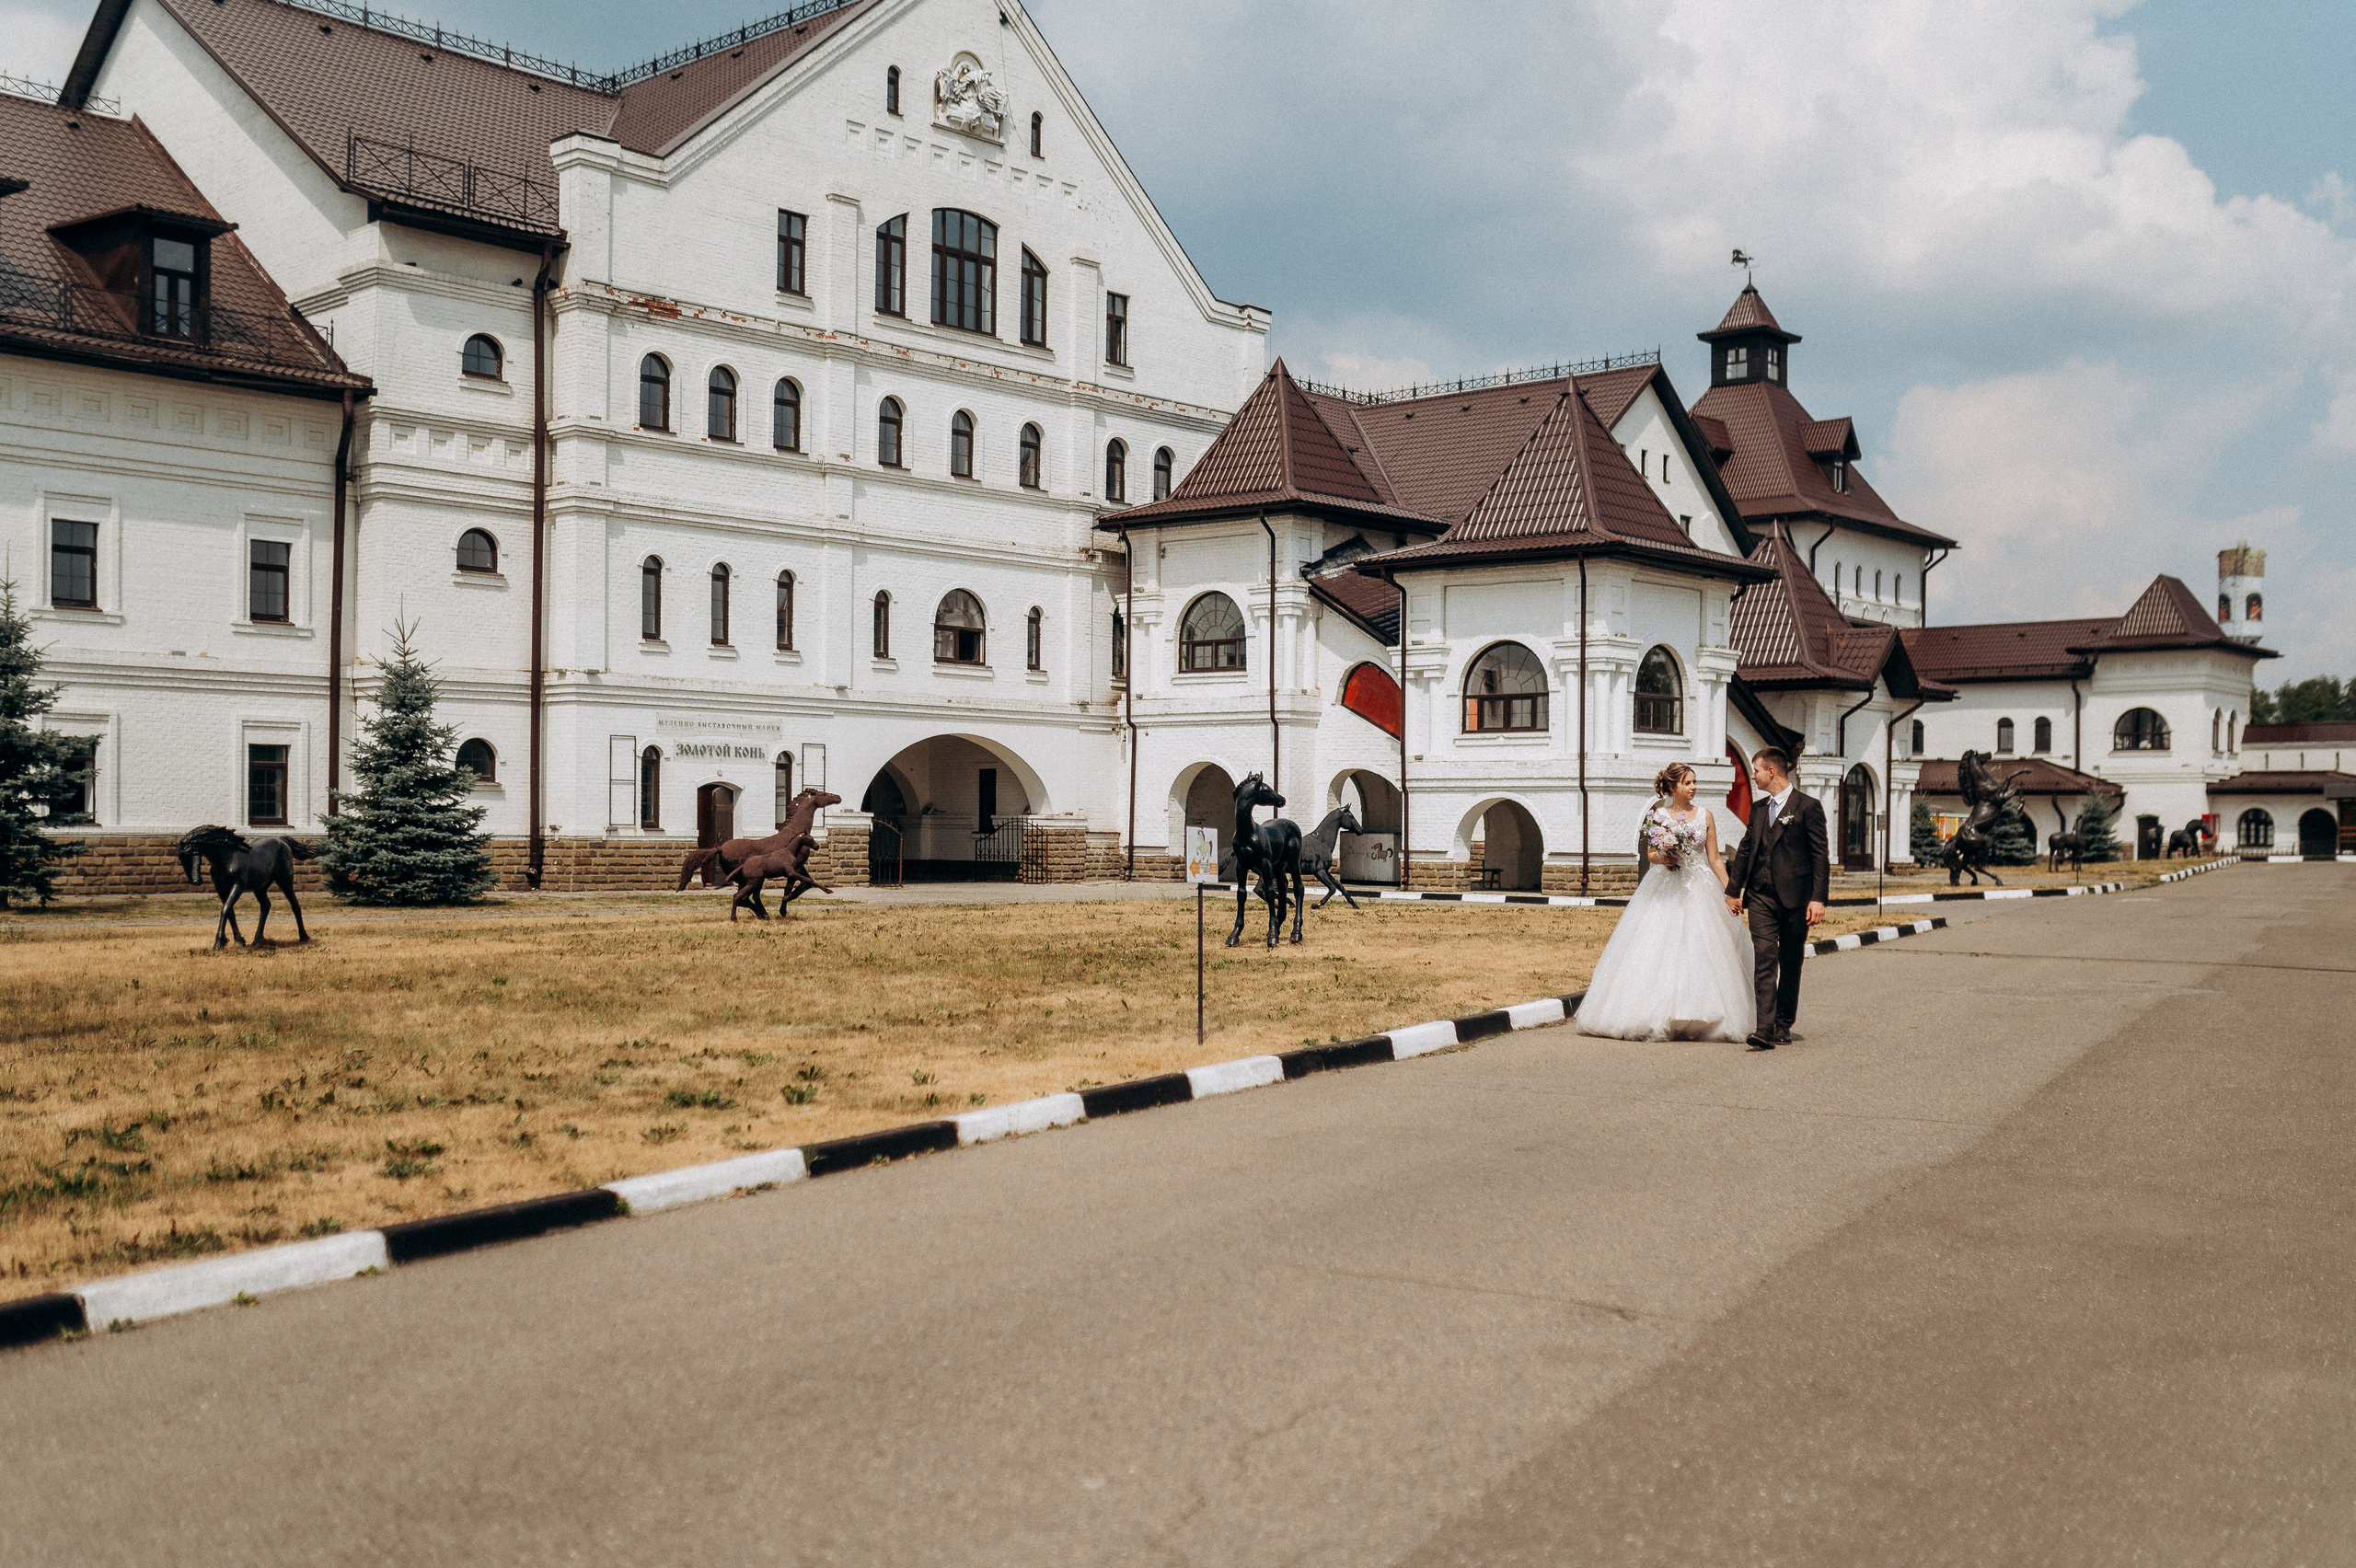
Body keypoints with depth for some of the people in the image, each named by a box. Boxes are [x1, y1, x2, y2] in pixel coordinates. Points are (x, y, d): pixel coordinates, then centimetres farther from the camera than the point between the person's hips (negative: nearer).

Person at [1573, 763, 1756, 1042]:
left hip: (1699, 891, 1)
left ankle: (1698, 1020, 1)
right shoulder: (1659, 816, 3)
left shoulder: (1705, 815, 6)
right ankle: (1656, 1019, -4)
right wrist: (1664, 857, -17)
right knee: (1656, 953, -7)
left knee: (1700, 952, -5)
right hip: (1664, 891, -1)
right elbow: (1651, 855, 5)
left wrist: (1730, 892, 2)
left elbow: (1714, 859, 7)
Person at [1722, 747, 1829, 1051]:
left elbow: (1820, 855, -7)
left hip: (1795, 898, -4)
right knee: (1765, 961, -8)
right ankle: (1765, 1029, -16)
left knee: (1790, 964, 7)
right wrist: (1733, 891, 22)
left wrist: (1818, 898, -14)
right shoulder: (1758, 808, 14)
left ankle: (1783, 1026, 18)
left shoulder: (1807, 806, -4)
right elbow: (1745, 850, 22)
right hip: (1761, 897, 4)